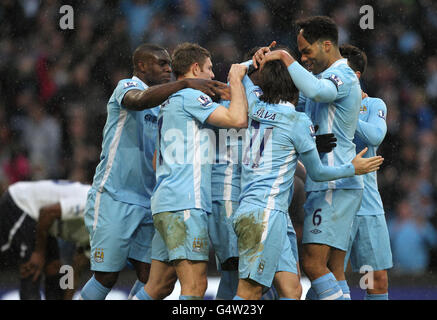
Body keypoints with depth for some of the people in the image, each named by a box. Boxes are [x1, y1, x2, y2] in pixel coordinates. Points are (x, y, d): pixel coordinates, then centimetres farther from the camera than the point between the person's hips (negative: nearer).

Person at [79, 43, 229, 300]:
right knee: (107, 277, -6)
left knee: (150, 275, 0)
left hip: (147, 202, 8)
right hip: (114, 199, -8)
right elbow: (139, 100, -33)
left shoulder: (164, 102, 17)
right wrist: (186, 83, -44)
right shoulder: (127, 87, -8)